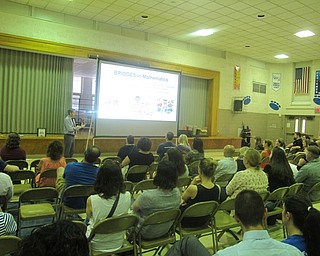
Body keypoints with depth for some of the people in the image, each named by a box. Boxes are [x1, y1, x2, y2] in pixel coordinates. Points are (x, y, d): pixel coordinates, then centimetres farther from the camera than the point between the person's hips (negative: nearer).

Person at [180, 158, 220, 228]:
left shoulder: (193, 188, -35)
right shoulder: (218, 189, -19)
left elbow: (183, 197, -10)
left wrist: (192, 183, -20)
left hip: (189, 222, -5)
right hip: (204, 222, 6)